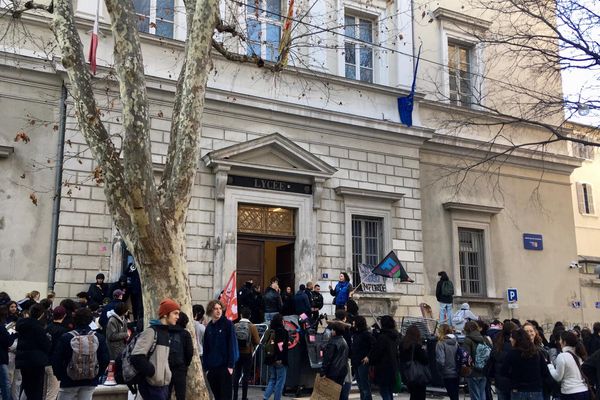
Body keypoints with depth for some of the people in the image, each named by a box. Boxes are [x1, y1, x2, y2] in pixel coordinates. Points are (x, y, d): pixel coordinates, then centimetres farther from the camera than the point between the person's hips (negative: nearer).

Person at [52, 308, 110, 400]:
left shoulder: (66, 337, -9)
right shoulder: (99, 338, -3)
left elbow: (56, 359, -6)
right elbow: (105, 359, -1)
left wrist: (60, 376, 8)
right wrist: (97, 375, 12)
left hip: (69, 381, -2)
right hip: (90, 382, 2)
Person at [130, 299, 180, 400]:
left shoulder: (166, 333, 14)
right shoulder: (151, 331, -13)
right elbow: (137, 357, -21)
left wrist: (166, 373, 8)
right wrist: (153, 372, -15)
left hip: (164, 385, 8)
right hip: (152, 386, -8)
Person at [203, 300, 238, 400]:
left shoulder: (227, 324, -5)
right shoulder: (209, 327, 9)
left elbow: (232, 345, -10)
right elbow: (205, 348, 10)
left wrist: (231, 364, -15)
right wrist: (205, 367, 6)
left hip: (224, 366, -5)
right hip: (212, 368, 5)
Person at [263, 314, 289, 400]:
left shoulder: (269, 332, 7)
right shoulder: (283, 332, -12)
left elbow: (265, 345, 9)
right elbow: (284, 346, -19)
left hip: (270, 359, 6)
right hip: (280, 360, -6)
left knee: (272, 379, 16)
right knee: (280, 381, 4)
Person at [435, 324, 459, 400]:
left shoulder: (441, 343, -15)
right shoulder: (456, 342, 2)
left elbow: (440, 360, -20)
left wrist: (441, 370, -2)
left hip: (448, 374, -5)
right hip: (456, 373, 6)